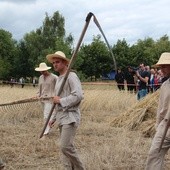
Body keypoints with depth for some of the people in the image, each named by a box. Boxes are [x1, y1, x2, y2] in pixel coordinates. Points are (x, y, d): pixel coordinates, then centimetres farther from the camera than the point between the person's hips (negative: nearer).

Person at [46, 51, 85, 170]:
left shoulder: (71, 76, -10)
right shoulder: (59, 79, 18)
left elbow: (78, 96, -23)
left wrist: (60, 100, -16)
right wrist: (55, 118, 24)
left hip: (70, 117, -9)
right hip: (62, 117, 9)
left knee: (66, 146, -15)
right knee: (65, 146, 9)